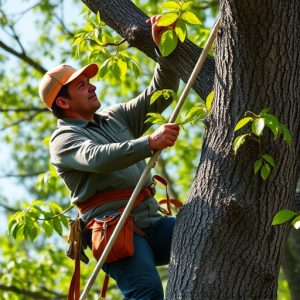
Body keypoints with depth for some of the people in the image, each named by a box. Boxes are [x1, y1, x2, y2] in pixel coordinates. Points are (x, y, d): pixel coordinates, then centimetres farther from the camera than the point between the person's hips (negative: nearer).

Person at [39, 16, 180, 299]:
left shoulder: (115, 117, 25)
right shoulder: (64, 140, 1)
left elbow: (159, 95, 21)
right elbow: (97, 158, -21)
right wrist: (150, 143, -32)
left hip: (151, 221, 7)